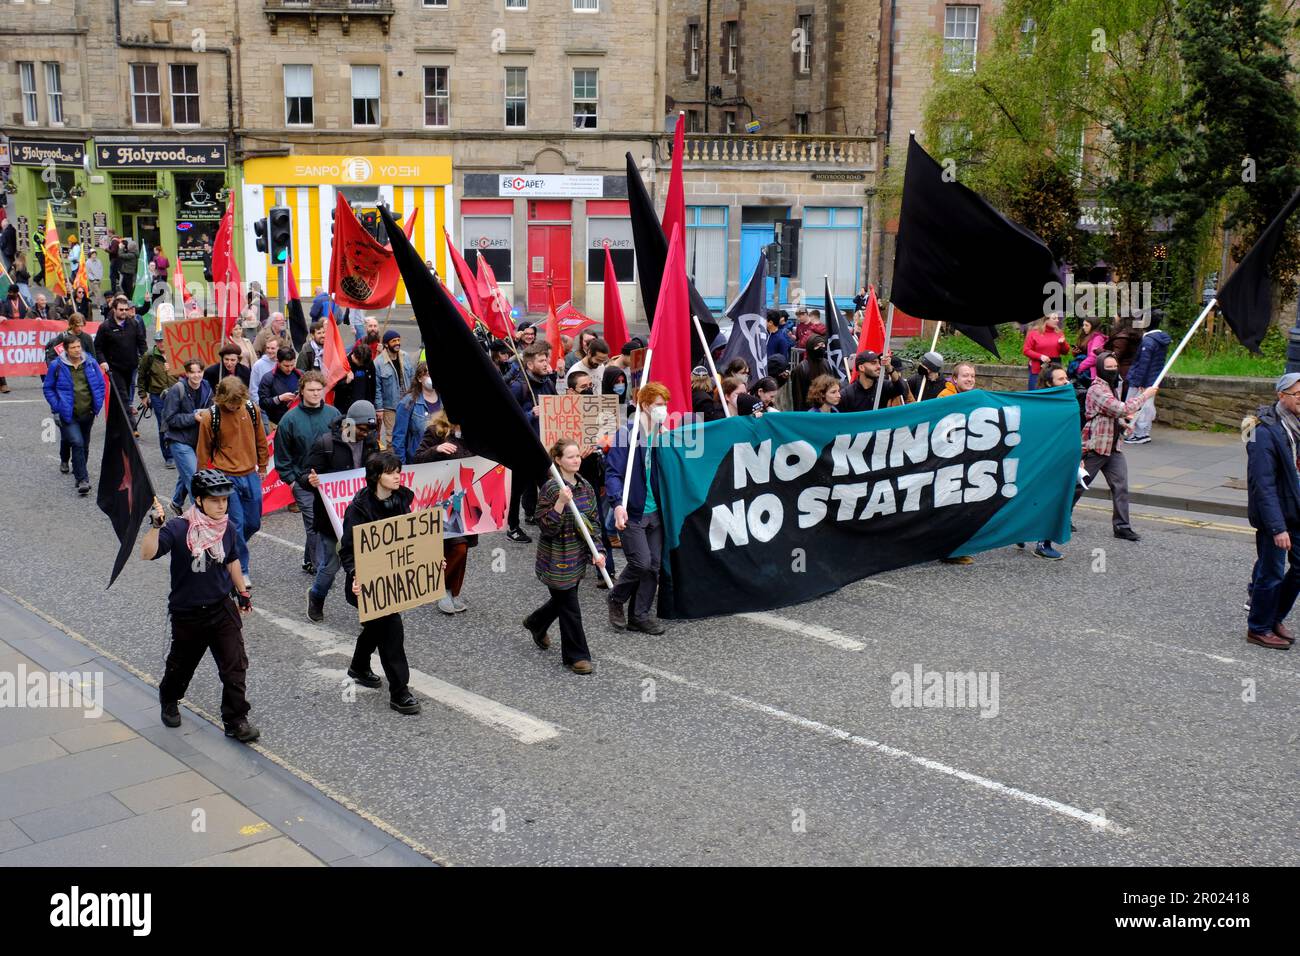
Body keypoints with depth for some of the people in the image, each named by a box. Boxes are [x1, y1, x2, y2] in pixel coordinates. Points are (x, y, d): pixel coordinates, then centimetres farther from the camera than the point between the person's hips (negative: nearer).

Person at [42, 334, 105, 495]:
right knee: (77, 443, -18)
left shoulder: (90, 364, 1)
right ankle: (82, 479, -16)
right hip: (68, 415, -4)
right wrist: (57, 408, -8)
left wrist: (97, 406, 2)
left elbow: (100, 385, 11)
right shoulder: (56, 366, -7)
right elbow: (48, 388, 1)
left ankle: (79, 471, 41)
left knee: (84, 444, 18)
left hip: (87, 414, 4)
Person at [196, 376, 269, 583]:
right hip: (226, 478, -4)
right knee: (236, 524, -3)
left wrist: (262, 465, 18)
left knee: (253, 523, 11)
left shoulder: (252, 409, -2)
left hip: (251, 475, 4)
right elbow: (203, 450, -1)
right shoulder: (210, 417, -11)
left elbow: (260, 440, 12)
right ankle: (240, 571, 9)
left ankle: (233, 549, 38)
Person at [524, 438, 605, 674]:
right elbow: (546, 527, -20)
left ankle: (535, 623, 50)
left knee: (562, 599, 22)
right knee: (570, 607, -1)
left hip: (577, 556, 7)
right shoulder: (551, 488, -17)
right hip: (556, 558, -7)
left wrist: (596, 551, 0)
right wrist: (561, 503, -33)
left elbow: (593, 521, 9)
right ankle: (576, 655, 13)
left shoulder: (585, 486, 3)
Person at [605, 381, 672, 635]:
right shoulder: (627, 433, -10)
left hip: (656, 511, 6)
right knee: (641, 562, -11)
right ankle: (616, 599, 16)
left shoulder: (664, 434, 8)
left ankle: (640, 615, 17)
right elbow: (613, 471, -16)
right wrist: (618, 503, -27)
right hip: (631, 512, -6)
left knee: (654, 565, 5)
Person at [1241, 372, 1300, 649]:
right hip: (1274, 515, -7)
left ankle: (1275, 618, 32)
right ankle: (1258, 629, 20)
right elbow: (1263, 485, -21)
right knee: (1272, 574, 3)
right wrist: (1277, 527, -23)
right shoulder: (1266, 432, -19)